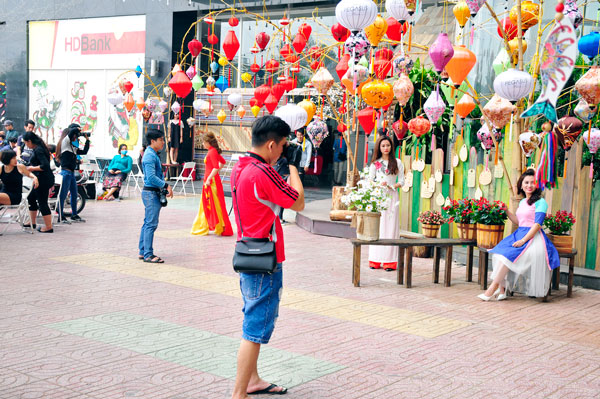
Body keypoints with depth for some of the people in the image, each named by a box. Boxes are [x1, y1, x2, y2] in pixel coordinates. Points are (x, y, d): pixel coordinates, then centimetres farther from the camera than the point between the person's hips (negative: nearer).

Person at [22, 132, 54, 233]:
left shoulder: (38, 150, -18)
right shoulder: (38, 149, 13)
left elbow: (45, 166, -25)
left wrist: (32, 168, -13)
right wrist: (31, 167, 14)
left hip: (43, 179, -11)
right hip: (43, 179, 11)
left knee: (42, 202, -5)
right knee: (31, 198, 21)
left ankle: (49, 227, -1)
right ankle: (32, 222, 32)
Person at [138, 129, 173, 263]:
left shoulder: (153, 154, 17)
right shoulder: (150, 155, -15)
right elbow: (151, 177, -23)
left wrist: (165, 187, 12)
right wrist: (166, 186, -18)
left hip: (151, 193, 10)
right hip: (151, 193, -10)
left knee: (147, 223, 13)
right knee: (151, 224, -9)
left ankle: (143, 252, 19)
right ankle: (148, 255, -6)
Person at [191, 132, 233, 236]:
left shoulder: (212, 152, -15)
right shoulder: (213, 151, 13)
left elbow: (216, 168, -25)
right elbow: (223, 162, 27)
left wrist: (208, 179, -23)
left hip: (212, 181, -10)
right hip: (209, 180, 10)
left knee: (215, 205, -5)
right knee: (206, 204, 14)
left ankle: (221, 229, 1)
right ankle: (202, 228, 21)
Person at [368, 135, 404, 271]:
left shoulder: (397, 162, 8)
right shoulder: (375, 163, 9)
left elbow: (401, 181, 7)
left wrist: (391, 186, -10)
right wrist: (379, 185, -10)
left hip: (392, 197, -1)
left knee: (391, 227, -4)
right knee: (377, 227, -3)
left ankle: (389, 261, -3)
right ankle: (375, 260, 1)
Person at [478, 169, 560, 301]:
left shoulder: (540, 202, -5)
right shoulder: (522, 202, 19)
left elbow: (537, 224, -14)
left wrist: (523, 240, -22)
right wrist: (506, 211, 14)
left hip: (533, 237, -7)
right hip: (519, 234, 7)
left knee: (508, 253, -28)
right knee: (498, 252, -18)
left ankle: (493, 287, -24)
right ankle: (502, 289, -21)